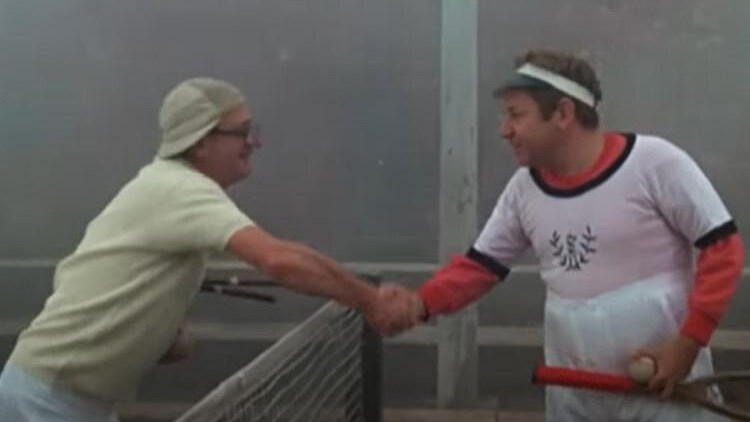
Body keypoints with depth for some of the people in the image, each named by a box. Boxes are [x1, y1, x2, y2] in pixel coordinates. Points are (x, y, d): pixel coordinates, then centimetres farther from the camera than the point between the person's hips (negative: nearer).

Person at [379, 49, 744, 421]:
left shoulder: (655, 163, -12)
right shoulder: (523, 189, 2)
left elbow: (722, 248, -10)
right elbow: (480, 266, 6)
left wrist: (688, 342, -16)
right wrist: (421, 304, -12)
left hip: (661, 385, -4)